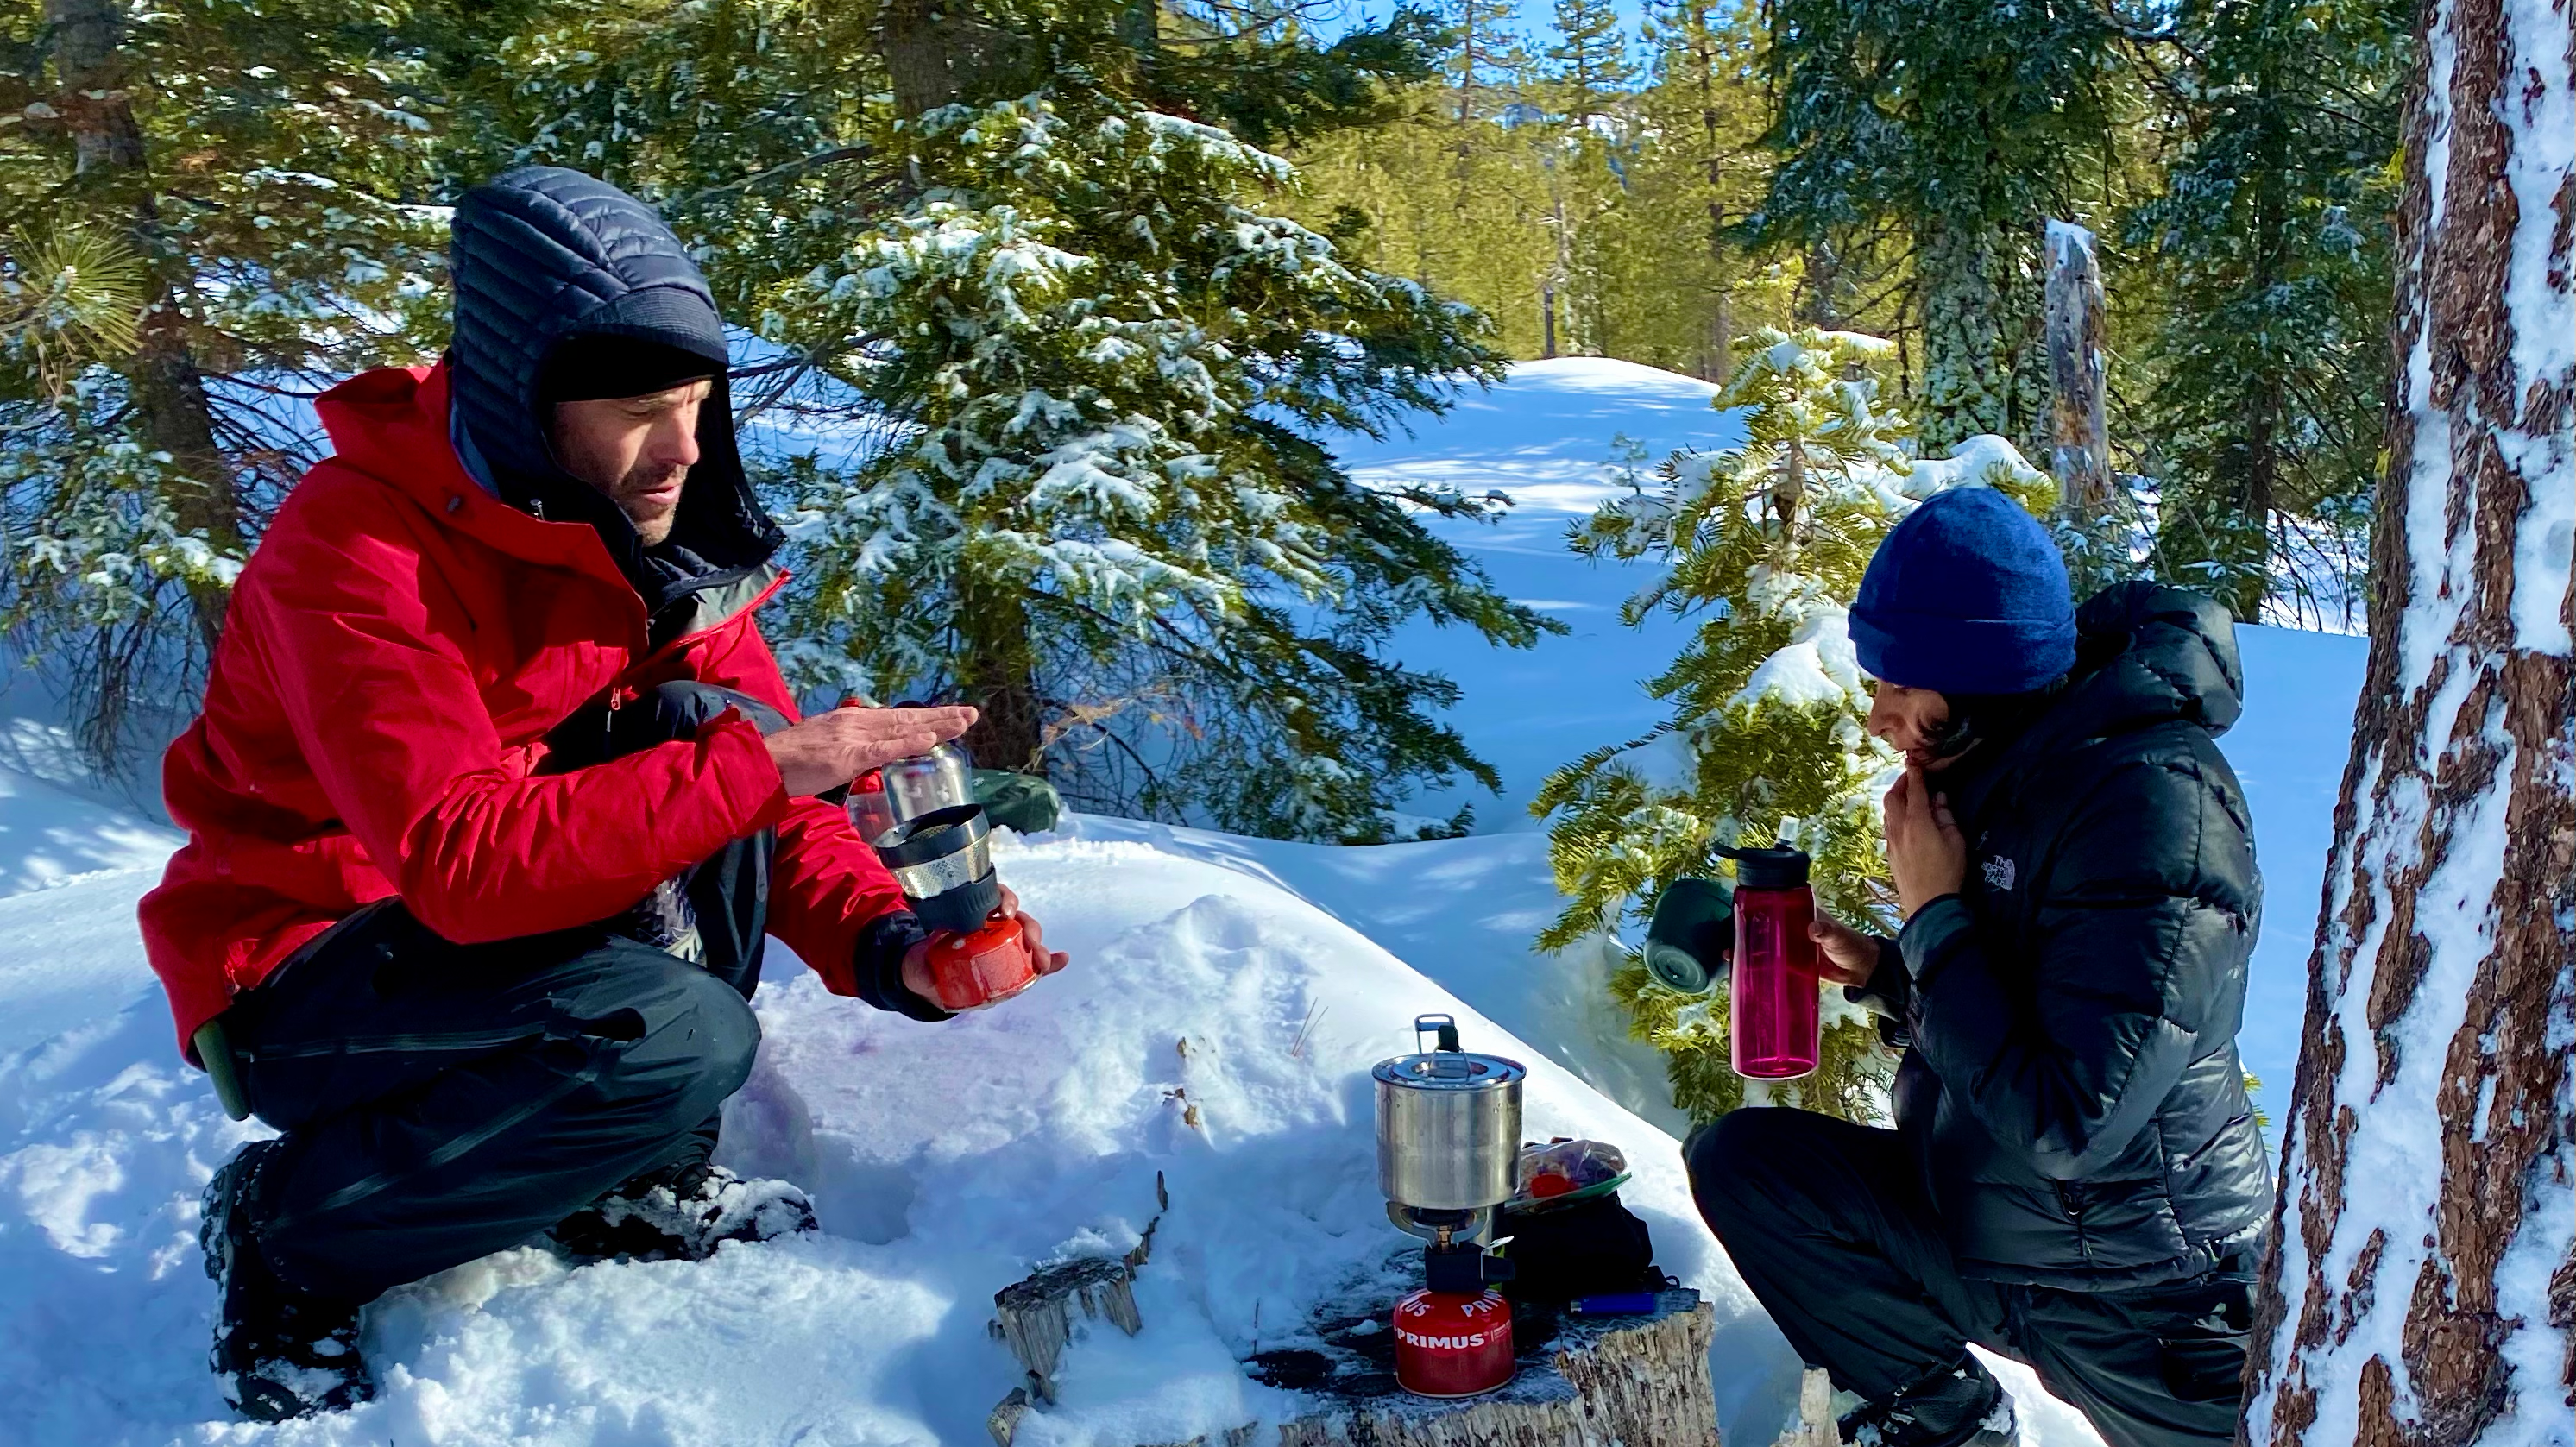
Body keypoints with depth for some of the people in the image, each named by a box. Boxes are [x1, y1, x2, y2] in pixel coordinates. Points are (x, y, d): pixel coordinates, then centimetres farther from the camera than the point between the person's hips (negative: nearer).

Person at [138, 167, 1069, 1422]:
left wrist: (885, 943, -23)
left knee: (712, 718, -16)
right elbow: (461, 859, -35)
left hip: (496, 923, 7)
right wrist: (763, 763, -35)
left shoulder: (651, 525, -4)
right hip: (302, 978, -7)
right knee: (684, 1036, -30)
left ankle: (643, 1182, -4)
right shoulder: (356, 547, -25)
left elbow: (761, 790, -4)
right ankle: (287, 1230, -6)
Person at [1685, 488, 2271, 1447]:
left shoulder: (2156, 803, -26)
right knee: (1739, 1159, -4)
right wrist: (1878, 970, -4)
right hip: (1976, 1224, 7)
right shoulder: (2002, 774, 0)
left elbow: (2070, 1126, -30)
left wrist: (1935, 914, -23)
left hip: (2140, 1293, -7)